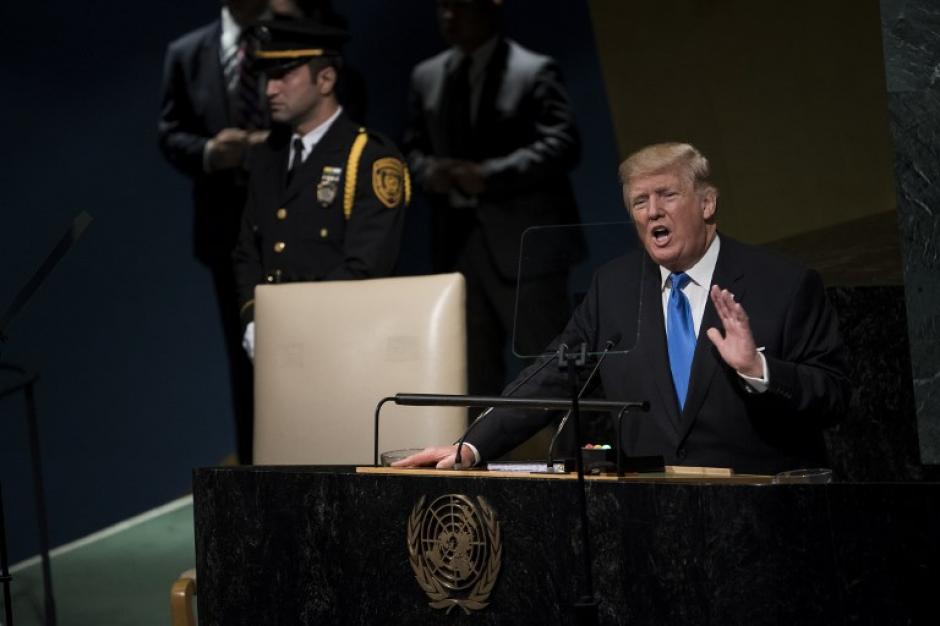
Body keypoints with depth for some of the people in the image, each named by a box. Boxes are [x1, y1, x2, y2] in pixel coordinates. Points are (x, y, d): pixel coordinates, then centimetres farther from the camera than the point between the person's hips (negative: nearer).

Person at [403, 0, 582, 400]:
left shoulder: (534, 71, -4)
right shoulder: (426, 77, 14)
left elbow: (561, 145, -13)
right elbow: (413, 149, 16)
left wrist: (489, 174, -22)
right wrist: (430, 172, -8)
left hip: (523, 242, -5)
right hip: (456, 242, 6)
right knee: (474, 371, 10)